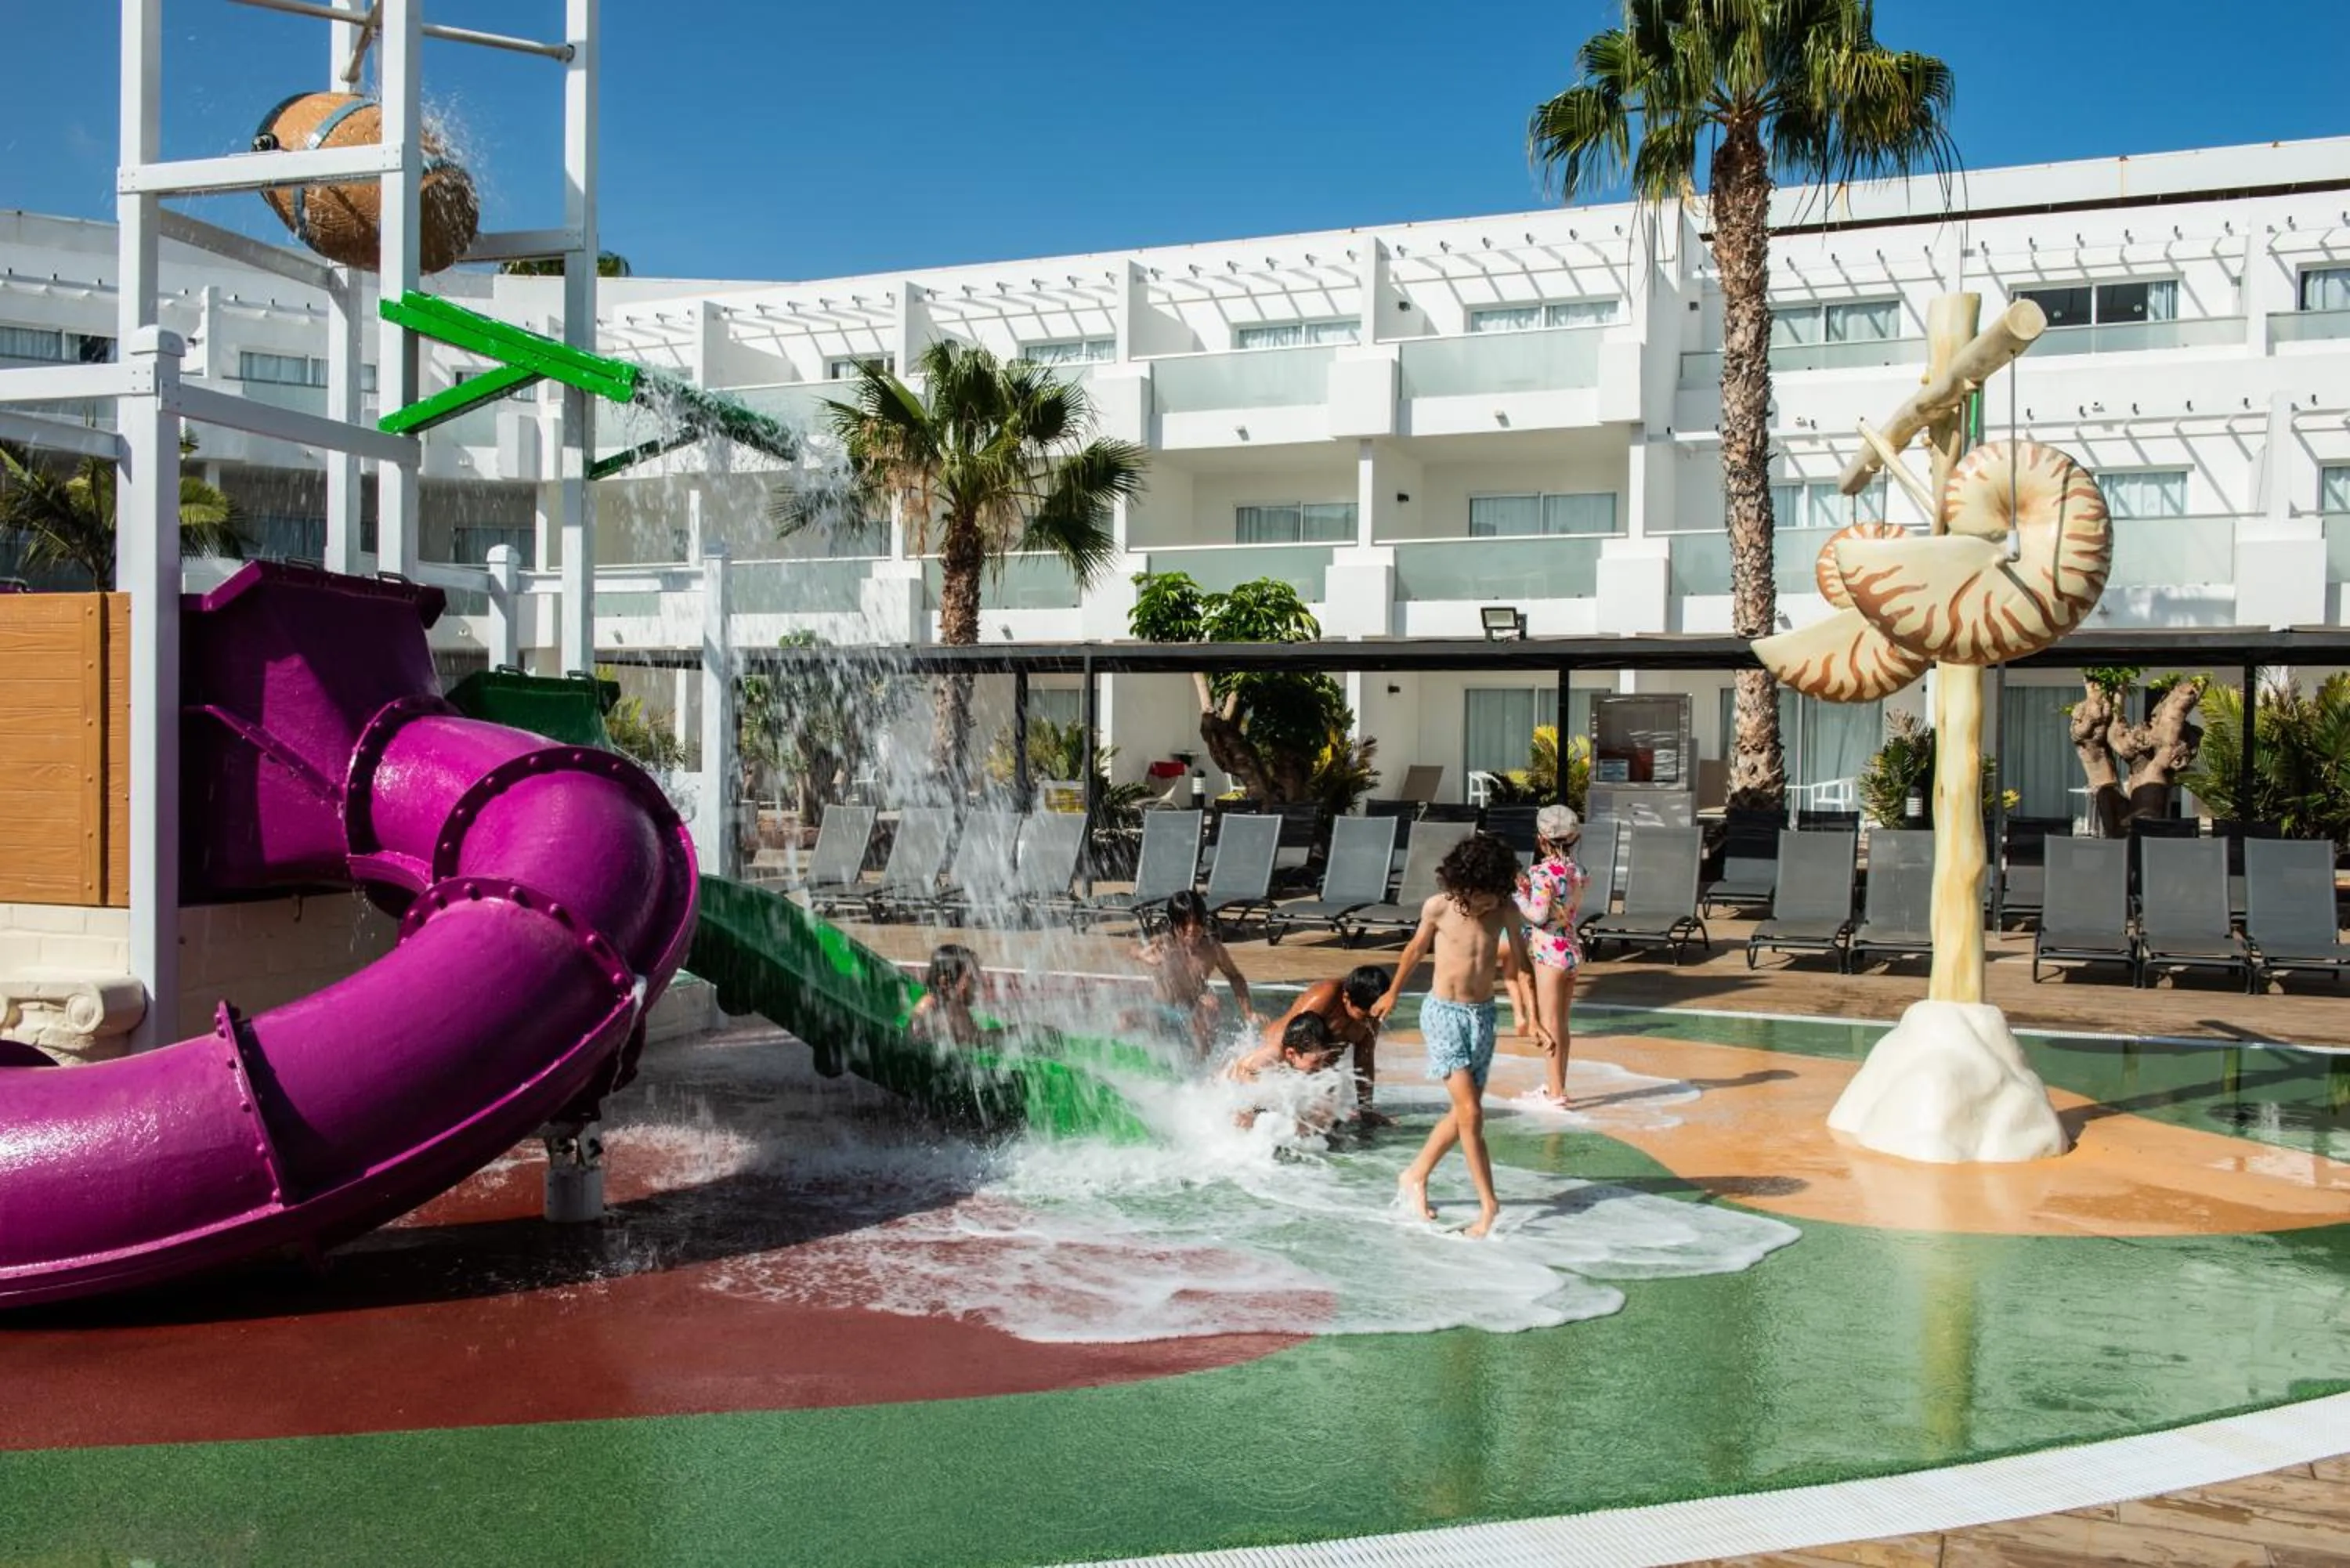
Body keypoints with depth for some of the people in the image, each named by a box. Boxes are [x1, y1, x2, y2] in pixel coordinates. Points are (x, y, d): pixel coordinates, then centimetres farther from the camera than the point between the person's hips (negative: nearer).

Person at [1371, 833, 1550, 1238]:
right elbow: (1416, 949, 7)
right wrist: (1392, 994, 20)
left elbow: (1521, 962, 6)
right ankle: (1490, 1206, -7)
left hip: (1483, 1015, 4)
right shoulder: (1438, 907, -11)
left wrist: (1534, 1019, 2)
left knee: (1463, 1113, 9)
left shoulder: (1505, 911, -6)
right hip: (1443, 1013, -4)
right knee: (1470, 1112, -12)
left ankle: (1414, 1179, 28)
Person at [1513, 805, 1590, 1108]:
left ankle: (1555, 1093, 2)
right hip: (1572, 950, 8)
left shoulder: (1543, 872, -17)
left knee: (1550, 1025, -1)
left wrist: (1519, 896, -7)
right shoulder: (1575, 870, 7)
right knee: (1560, 1024, 16)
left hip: (1549, 952, -8)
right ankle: (1555, 1086, 26)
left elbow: (1539, 915, -23)